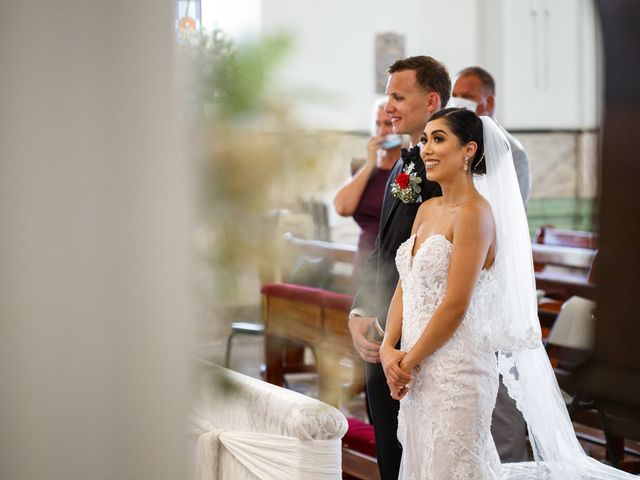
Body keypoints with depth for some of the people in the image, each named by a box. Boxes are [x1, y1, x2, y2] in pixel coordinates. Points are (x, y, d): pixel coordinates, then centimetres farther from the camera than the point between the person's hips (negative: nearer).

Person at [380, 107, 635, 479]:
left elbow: (455, 306, -17)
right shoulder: (427, 210, 12)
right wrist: (388, 350, -2)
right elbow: (405, 288, 11)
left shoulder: (475, 212, -14)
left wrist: (409, 361, -10)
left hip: (455, 371, -8)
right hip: (418, 373, 8)